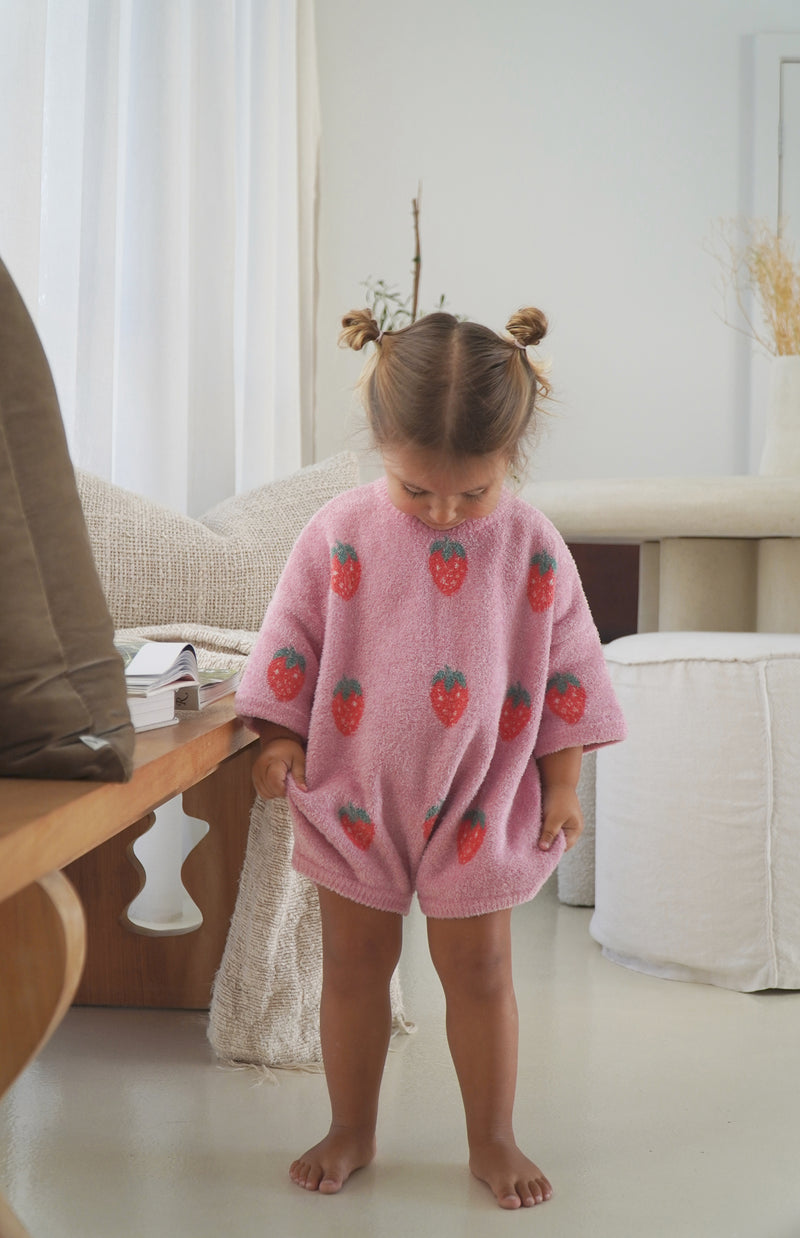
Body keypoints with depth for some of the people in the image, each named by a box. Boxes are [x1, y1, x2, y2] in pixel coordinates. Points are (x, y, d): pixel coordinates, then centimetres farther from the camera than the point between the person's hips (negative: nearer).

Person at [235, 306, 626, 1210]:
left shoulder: (532, 546, -8)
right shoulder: (339, 533, -9)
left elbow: (567, 667, 0)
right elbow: (291, 643, 1)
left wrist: (562, 783, 1)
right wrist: (280, 739, -5)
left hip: (481, 807, 0)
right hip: (353, 798, 1)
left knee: (479, 970, 9)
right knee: (353, 964, 12)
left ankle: (492, 1140, 27)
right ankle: (350, 1130, 30)